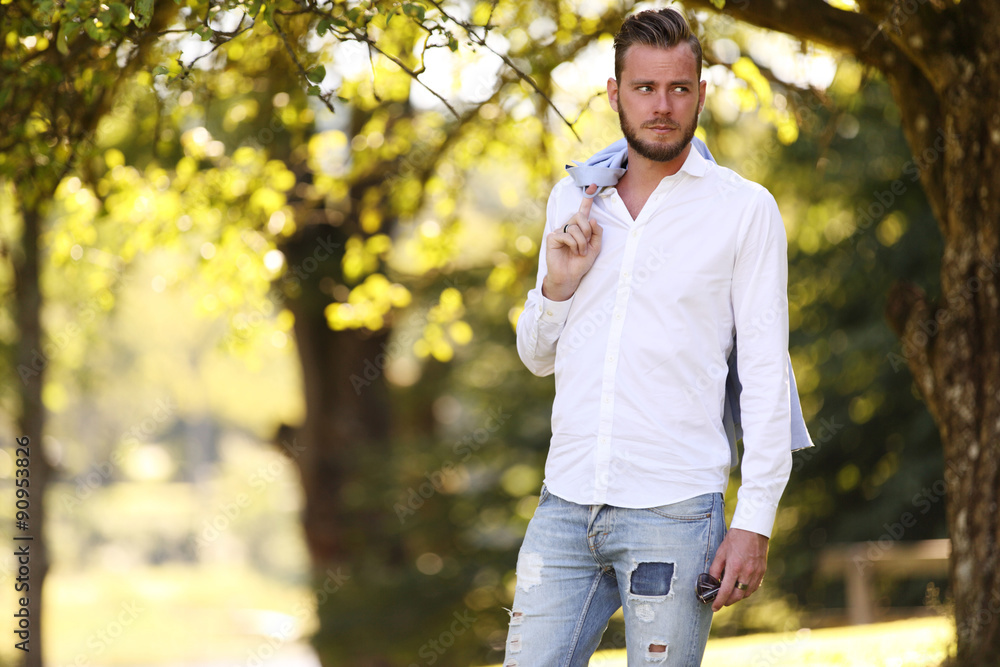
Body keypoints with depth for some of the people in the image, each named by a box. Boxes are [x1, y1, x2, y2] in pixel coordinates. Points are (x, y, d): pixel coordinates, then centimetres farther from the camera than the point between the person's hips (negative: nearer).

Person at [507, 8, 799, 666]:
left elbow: (766, 374, -2)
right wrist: (558, 284, 1)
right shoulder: (572, 200, 14)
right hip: (565, 506, 4)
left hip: (674, 511, -4)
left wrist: (755, 521, -8)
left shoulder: (745, 209, 0)